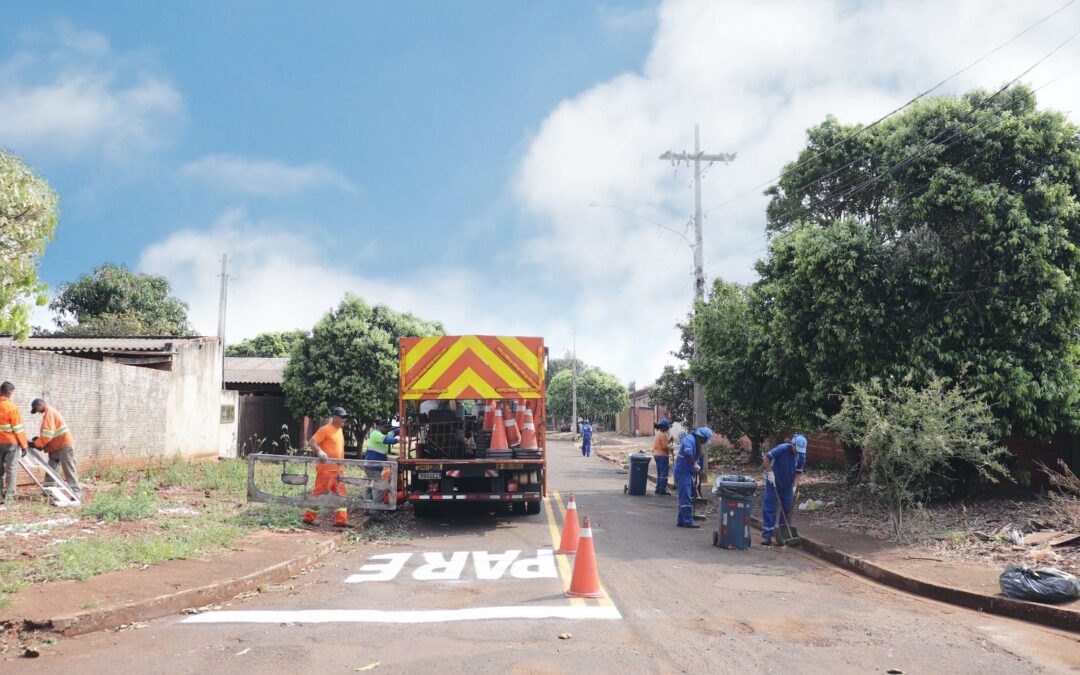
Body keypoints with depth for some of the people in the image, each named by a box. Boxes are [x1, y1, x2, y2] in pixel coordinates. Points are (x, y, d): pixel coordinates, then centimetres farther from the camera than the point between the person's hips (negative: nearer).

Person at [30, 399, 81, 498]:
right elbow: (48, 433, 22)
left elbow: (48, 434, -21)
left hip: (64, 446, -10)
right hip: (56, 446, 10)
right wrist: (39, 439, 8)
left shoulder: (49, 412, -14)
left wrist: (35, 443, -14)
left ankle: (76, 493, -7)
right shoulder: (49, 412, 17)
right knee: (52, 470, 12)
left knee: (69, 470, -8)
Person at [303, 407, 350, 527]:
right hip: (325, 468, -8)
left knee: (340, 493, 6)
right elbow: (311, 442, -17)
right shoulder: (325, 429, -10)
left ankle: (341, 520, 8)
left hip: (337, 469, 8)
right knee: (319, 492, -2)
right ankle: (308, 517, 9)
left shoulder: (339, 430, 15)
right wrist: (319, 452, -33)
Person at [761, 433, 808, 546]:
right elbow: (766, 458, -22)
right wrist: (770, 472, -23)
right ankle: (766, 535, -2)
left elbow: (798, 473, 0)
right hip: (773, 482, -5)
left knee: (787, 508, 9)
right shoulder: (782, 449, -24)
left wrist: (794, 487, -11)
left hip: (787, 485, 5)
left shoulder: (802, 456, -7)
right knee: (769, 508, -5)